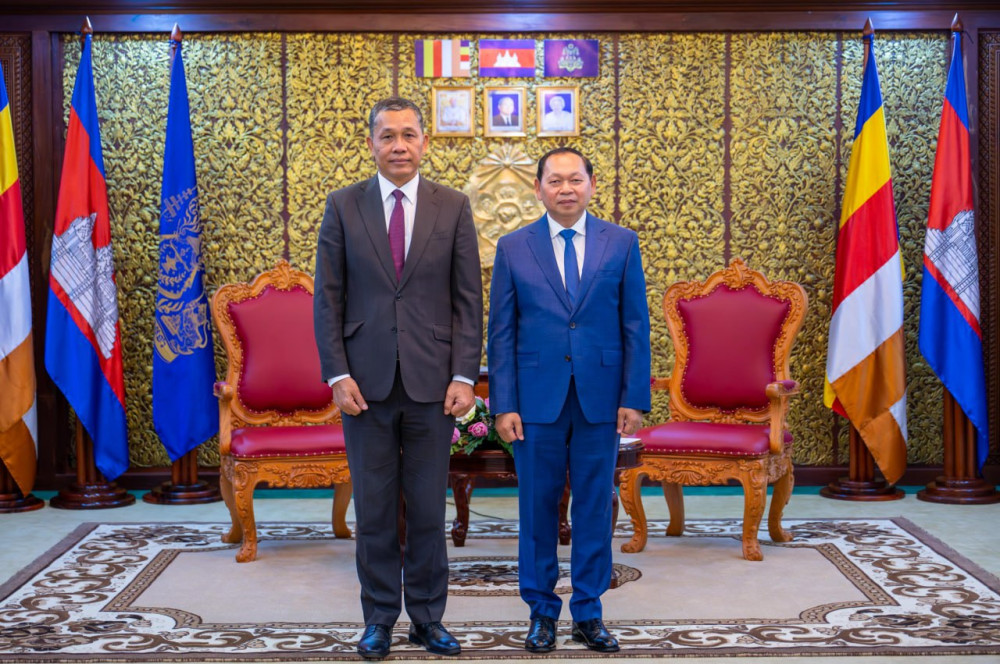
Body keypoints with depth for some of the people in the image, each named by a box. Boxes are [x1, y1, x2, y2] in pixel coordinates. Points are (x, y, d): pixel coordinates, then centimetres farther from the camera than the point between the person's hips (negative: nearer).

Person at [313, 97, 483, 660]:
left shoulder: (453, 207, 3)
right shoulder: (344, 206, 3)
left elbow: (469, 299, 2)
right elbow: (328, 298, 2)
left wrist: (465, 376, -5)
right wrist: (338, 374, -6)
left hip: (431, 381, 0)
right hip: (366, 381, 0)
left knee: (429, 508, 7)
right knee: (374, 508, 7)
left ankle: (428, 617, 22)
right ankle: (380, 618, 21)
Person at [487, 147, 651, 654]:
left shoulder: (622, 244, 4)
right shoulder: (513, 248, 3)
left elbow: (636, 326, 3)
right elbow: (500, 333, 2)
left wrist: (634, 398, -4)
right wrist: (503, 405, -4)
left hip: (600, 400, 1)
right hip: (537, 400, 0)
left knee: (595, 508, 7)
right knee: (537, 508, 6)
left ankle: (588, 613, 20)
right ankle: (541, 612, 20)